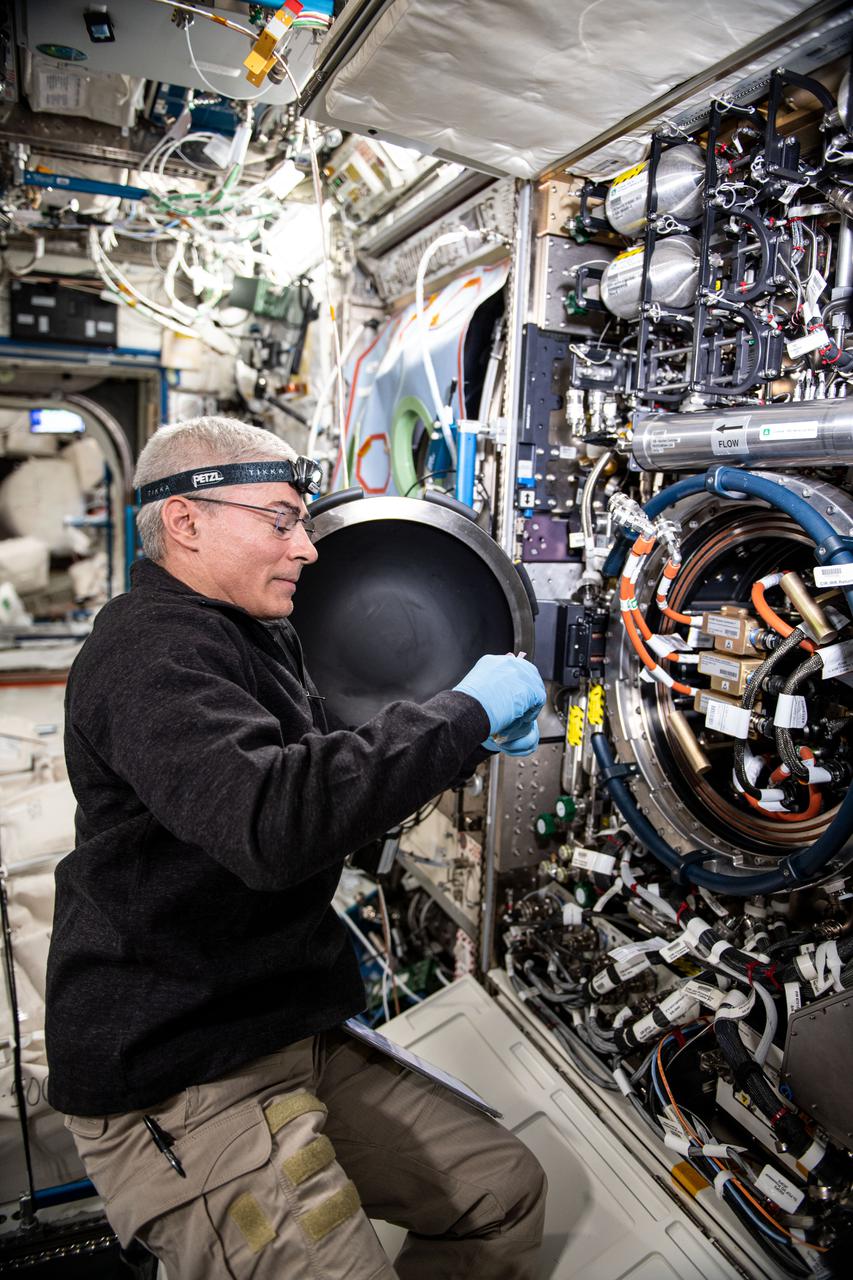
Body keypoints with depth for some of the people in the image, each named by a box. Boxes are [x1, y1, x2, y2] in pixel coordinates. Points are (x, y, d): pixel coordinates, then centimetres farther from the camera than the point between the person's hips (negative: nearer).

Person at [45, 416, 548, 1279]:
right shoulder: (149, 650, -19)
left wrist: (474, 730, 4)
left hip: (292, 1038, 9)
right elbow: (274, 819, -35)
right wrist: (465, 710, -26)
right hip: (178, 1087, -8)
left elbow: (327, 773, 19)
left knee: (506, 1190, 8)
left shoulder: (255, 641, 13)